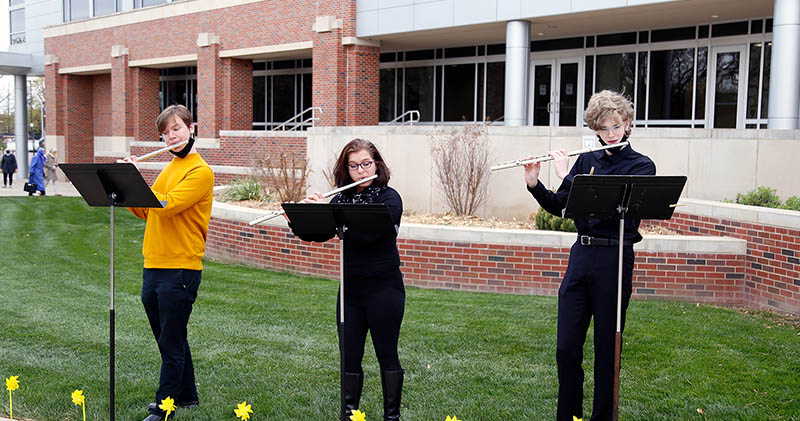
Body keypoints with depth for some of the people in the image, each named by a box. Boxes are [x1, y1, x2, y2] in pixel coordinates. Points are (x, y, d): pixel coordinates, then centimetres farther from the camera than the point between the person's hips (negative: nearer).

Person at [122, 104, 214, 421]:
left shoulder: (200, 171, -10)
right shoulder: (168, 168, 17)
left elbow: (167, 205, -22)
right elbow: (145, 211, 16)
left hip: (180, 268, -8)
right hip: (153, 266, 8)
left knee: (171, 344, 0)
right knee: (169, 339, 17)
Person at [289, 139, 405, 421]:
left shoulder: (389, 198, -10)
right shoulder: (342, 199, 7)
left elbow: (368, 232, -26)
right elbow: (319, 234, 3)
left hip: (383, 288, -5)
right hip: (349, 289, 5)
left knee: (387, 355, 5)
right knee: (349, 357, 10)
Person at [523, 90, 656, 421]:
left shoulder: (641, 166, -3)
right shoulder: (585, 161, 11)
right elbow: (557, 206, 12)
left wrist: (567, 177, -17)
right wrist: (534, 183, -5)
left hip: (614, 260, -4)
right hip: (581, 256, 4)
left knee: (607, 347, 5)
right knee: (566, 347, 5)